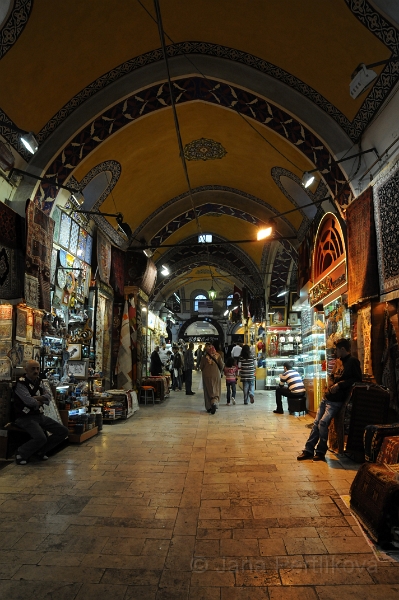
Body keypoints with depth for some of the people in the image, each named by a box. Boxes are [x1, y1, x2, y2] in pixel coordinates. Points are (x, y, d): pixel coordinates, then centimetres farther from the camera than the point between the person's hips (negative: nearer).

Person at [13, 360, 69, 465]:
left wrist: (37, 398, -14)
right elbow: (29, 401, -22)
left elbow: (48, 396, 5)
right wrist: (40, 401, -3)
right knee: (41, 438, -31)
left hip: (40, 416, 8)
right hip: (25, 418, -8)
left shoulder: (38, 381, 11)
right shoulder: (21, 383, -13)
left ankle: (41, 451, 13)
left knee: (63, 431, 0)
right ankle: (21, 453, -3)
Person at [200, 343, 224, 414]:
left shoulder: (204, 356, -8)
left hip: (206, 376, -1)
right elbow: (222, 365, -1)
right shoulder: (217, 355, -3)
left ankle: (209, 407, 10)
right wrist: (219, 371, 17)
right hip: (216, 375, 1)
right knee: (216, 391, 10)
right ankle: (214, 403, -10)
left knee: (208, 391, 9)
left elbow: (201, 366, -4)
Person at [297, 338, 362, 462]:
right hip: (326, 398, 8)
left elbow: (357, 379, -17)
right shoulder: (341, 362, 18)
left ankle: (320, 452, 0)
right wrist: (331, 384, 8)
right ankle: (308, 450, 10)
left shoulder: (353, 361, -8)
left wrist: (339, 385, -21)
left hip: (335, 401, -8)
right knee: (316, 423, 5)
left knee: (323, 423, -15)